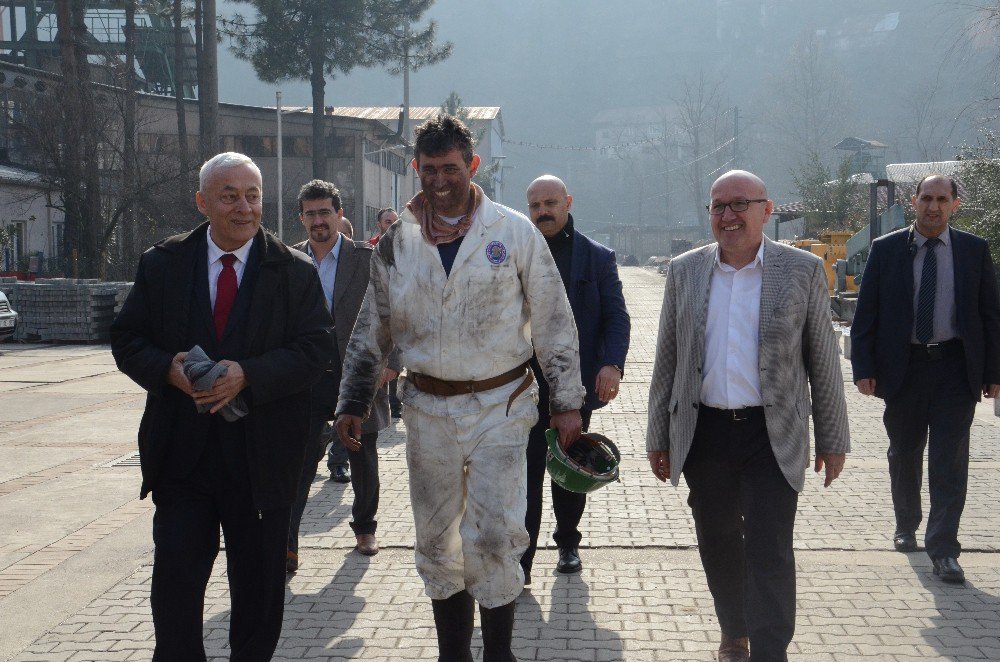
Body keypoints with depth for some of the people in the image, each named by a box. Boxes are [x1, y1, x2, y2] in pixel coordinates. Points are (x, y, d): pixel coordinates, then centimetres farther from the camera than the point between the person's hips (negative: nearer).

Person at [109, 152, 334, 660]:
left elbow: (315, 351, -7)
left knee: (259, 580, 13)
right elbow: (127, 339, 5)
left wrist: (247, 376, -21)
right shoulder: (161, 264, 5)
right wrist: (167, 368, -16)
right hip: (182, 451, 1)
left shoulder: (295, 272, -1)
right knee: (174, 579, 1)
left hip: (261, 454, 0)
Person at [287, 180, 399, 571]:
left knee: (363, 462, 15)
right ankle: (285, 547, -3)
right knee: (298, 464, -5)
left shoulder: (368, 259, -3)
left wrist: (392, 363, -11)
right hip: (308, 380, 1)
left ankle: (365, 528, 36)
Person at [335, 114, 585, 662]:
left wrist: (566, 400, 0)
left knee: (492, 539, -7)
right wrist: (352, 402, 10)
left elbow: (554, 322, 1)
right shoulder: (397, 241, 5)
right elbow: (372, 330, 13)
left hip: (499, 408, -3)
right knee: (435, 543, 10)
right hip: (428, 408, 3)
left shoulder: (514, 232, -2)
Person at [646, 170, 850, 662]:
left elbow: (823, 362, 2)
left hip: (772, 437, -3)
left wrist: (832, 439, 2)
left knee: (769, 553, -5)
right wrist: (658, 436, 7)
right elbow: (667, 360, 8)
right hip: (704, 433, 3)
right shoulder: (684, 271, 5)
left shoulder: (802, 270, -1)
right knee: (717, 543, 15)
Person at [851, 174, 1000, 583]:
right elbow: (865, 314, 1)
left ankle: (943, 550, 0)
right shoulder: (886, 249, 2)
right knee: (903, 456, 14)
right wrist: (864, 368, -6)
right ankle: (905, 527, 34)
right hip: (903, 366, 1)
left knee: (950, 462, -5)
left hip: (956, 367, -1)